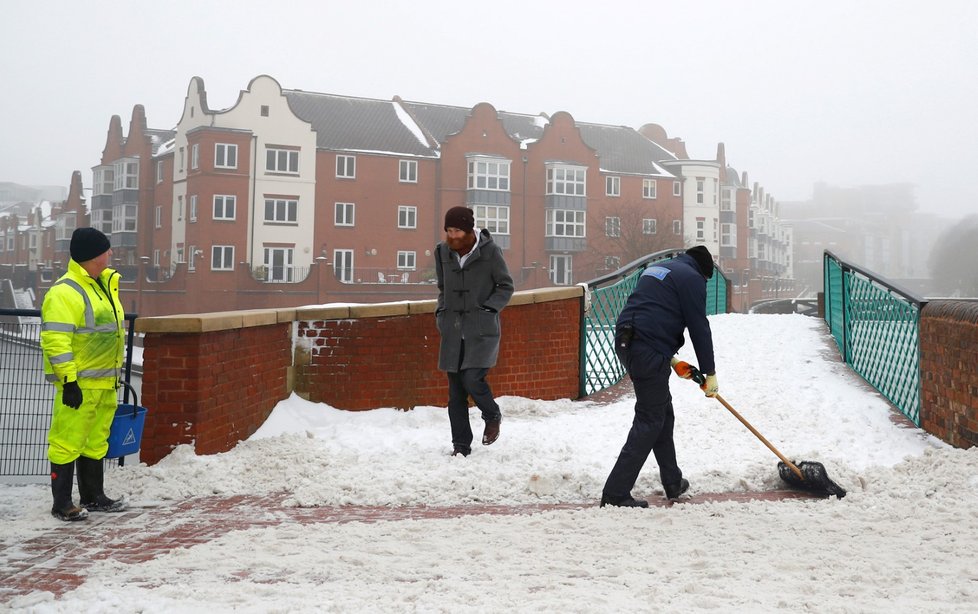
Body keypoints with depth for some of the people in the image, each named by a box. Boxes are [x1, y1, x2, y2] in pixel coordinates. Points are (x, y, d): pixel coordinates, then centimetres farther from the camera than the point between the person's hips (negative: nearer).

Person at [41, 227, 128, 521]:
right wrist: (69, 380, -24)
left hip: (105, 383, 9)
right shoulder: (64, 293, -16)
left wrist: (114, 376, 25)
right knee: (68, 442, -1)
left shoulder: (104, 283, 14)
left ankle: (93, 496, 27)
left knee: (95, 442, 16)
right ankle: (62, 504, 8)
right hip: (79, 384, -9)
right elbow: (55, 341, -21)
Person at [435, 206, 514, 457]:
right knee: (455, 391, 4)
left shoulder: (489, 251, -8)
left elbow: (506, 286, 1)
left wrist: (488, 309, -10)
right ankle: (461, 445, 17)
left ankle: (492, 416, 14)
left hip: (482, 329, -4)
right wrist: (442, 311, 7)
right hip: (452, 330, 4)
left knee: (473, 379, -17)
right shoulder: (443, 252, 5)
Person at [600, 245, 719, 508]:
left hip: (626, 342, 9)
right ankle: (616, 493, -6)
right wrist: (710, 373, 4)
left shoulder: (656, 269, 27)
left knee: (663, 410, 20)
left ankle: (673, 483, 30)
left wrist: (672, 360, 23)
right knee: (650, 420, -4)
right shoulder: (691, 277, 0)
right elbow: (699, 327, -3)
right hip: (649, 351, -9)